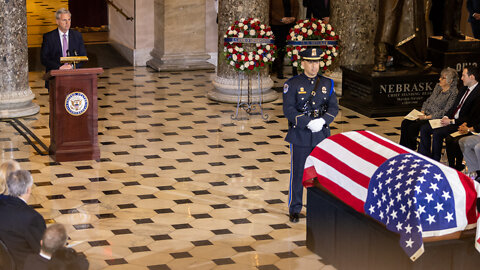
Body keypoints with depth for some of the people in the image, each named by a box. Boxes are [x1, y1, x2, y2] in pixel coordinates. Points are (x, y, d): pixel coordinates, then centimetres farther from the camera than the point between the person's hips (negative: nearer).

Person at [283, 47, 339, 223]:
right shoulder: (292, 84, -6)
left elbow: (333, 108, 1)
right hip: (300, 136, -3)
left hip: (321, 135, 3)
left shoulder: (327, 84, 5)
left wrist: (322, 121, -18)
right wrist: (309, 123, -22)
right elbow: (288, 110, -13)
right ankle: (294, 210, 13)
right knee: (298, 173, 3)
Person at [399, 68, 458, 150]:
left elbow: (445, 112, -18)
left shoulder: (453, 93, -13)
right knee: (405, 123, -11)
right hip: (426, 115, 8)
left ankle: (412, 149, -4)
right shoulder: (438, 86, 12)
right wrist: (422, 112, 0)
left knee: (412, 127, -23)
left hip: (436, 119, -8)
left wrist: (427, 117, -19)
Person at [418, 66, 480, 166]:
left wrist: (451, 121, -18)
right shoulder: (465, 89, 15)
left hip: (462, 124, -10)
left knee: (437, 133, -28)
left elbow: (471, 117, -18)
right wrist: (446, 117, 1)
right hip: (451, 119, 10)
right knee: (424, 129, -1)